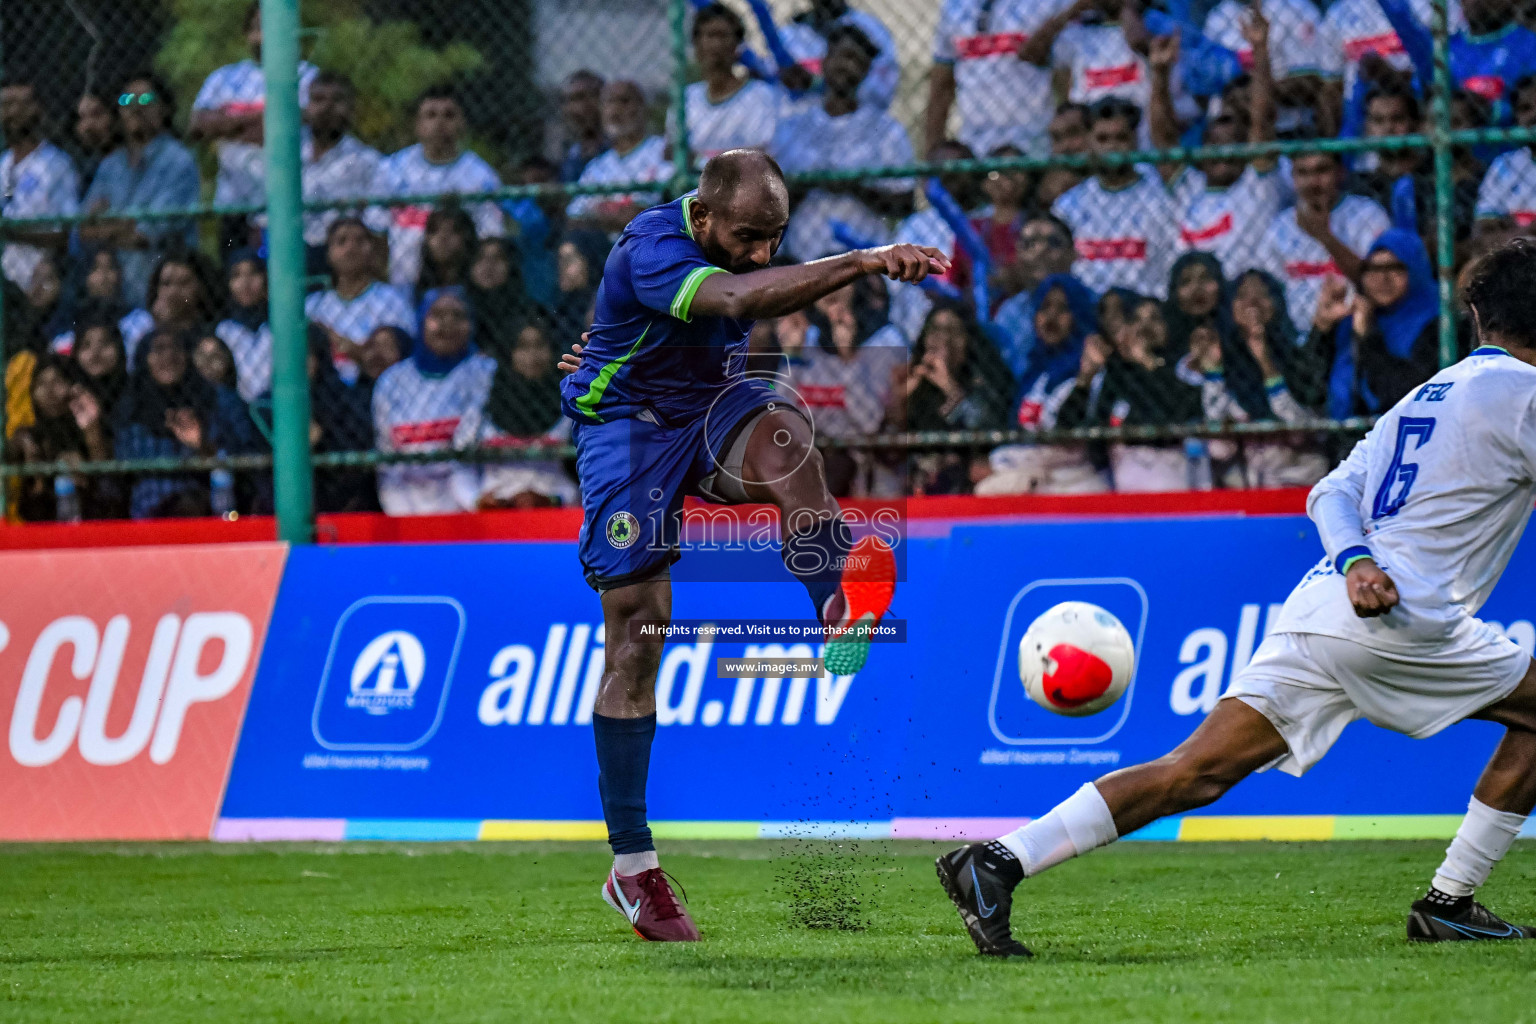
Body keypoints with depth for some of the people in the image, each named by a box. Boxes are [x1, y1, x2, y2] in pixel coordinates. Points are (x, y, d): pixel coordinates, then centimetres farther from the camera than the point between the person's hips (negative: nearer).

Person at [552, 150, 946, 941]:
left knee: (781, 432, -31)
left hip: (709, 412, 6)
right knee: (636, 623, -9)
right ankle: (631, 865, -4)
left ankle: (841, 606, -46)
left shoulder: (743, 245, -2)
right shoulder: (652, 248, -26)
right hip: (626, 426, -6)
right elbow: (737, 300, -47)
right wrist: (862, 264, -56)